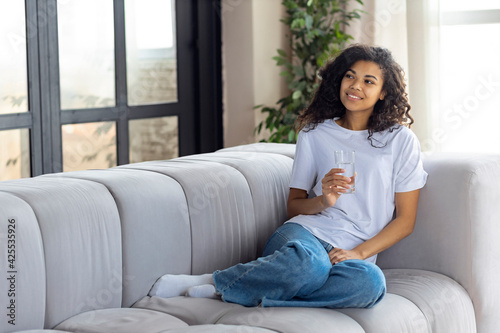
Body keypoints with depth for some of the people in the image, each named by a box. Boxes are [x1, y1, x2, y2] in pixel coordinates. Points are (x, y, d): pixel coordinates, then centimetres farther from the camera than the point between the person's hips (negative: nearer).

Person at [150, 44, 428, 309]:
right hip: (307, 233, 0)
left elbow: (405, 220, 7)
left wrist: (358, 253, -8)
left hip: (353, 252, 0)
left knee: (371, 283, -41)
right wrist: (323, 201, -6)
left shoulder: (401, 140, 10)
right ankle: (206, 281, -25)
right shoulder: (315, 133, 15)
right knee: (309, 262, -41)